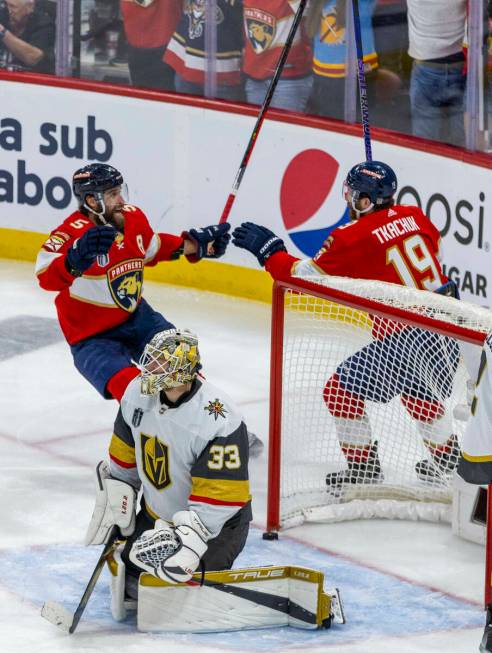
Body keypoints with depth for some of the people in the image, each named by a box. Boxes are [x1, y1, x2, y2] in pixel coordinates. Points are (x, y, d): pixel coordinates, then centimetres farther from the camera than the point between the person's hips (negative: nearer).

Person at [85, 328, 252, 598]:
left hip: (216, 522, -6)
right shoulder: (138, 393, -12)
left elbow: (218, 496, -31)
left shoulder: (219, 421, -32)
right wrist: (116, 505, 11)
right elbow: (124, 459, 5)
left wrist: (186, 541, -36)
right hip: (156, 513, 6)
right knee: (132, 580, 5)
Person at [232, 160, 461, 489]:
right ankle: (446, 457, 47)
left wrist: (269, 250, 6)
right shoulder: (415, 216, 6)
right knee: (417, 390, 33)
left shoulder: (353, 236, -12)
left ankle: (363, 465, 11)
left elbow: (304, 275, -8)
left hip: (405, 337, -8)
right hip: (448, 325, 8)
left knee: (341, 391, 5)